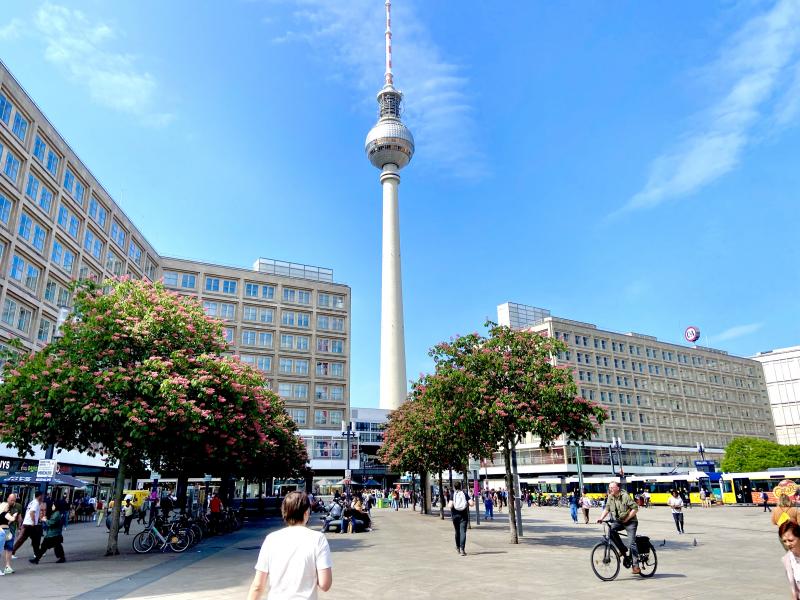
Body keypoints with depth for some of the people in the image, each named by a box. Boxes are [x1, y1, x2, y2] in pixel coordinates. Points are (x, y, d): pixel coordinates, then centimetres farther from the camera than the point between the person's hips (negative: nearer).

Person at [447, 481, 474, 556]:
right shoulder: (465, 494, -3)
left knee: (457, 531, 17)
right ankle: (462, 549, -17)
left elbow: (450, 506, -15)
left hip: (455, 515, 1)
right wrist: (467, 504, 10)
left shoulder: (453, 494, -5)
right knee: (463, 532, -4)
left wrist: (448, 505, 7)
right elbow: (471, 503, -10)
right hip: (464, 515, -1)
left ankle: (458, 548, 32)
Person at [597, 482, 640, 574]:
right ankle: (623, 550, -5)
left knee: (631, 543, -12)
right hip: (618, 521, 5)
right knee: (611, 529, -24)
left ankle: (636, 566, -3)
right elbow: (607, 509, 5)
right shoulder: (610, 497, 3)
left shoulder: (625, 496, -15)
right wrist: (601, 518, -10)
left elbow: (635, 508, -15)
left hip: (630, 522, -5)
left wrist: (627, 518, -18)